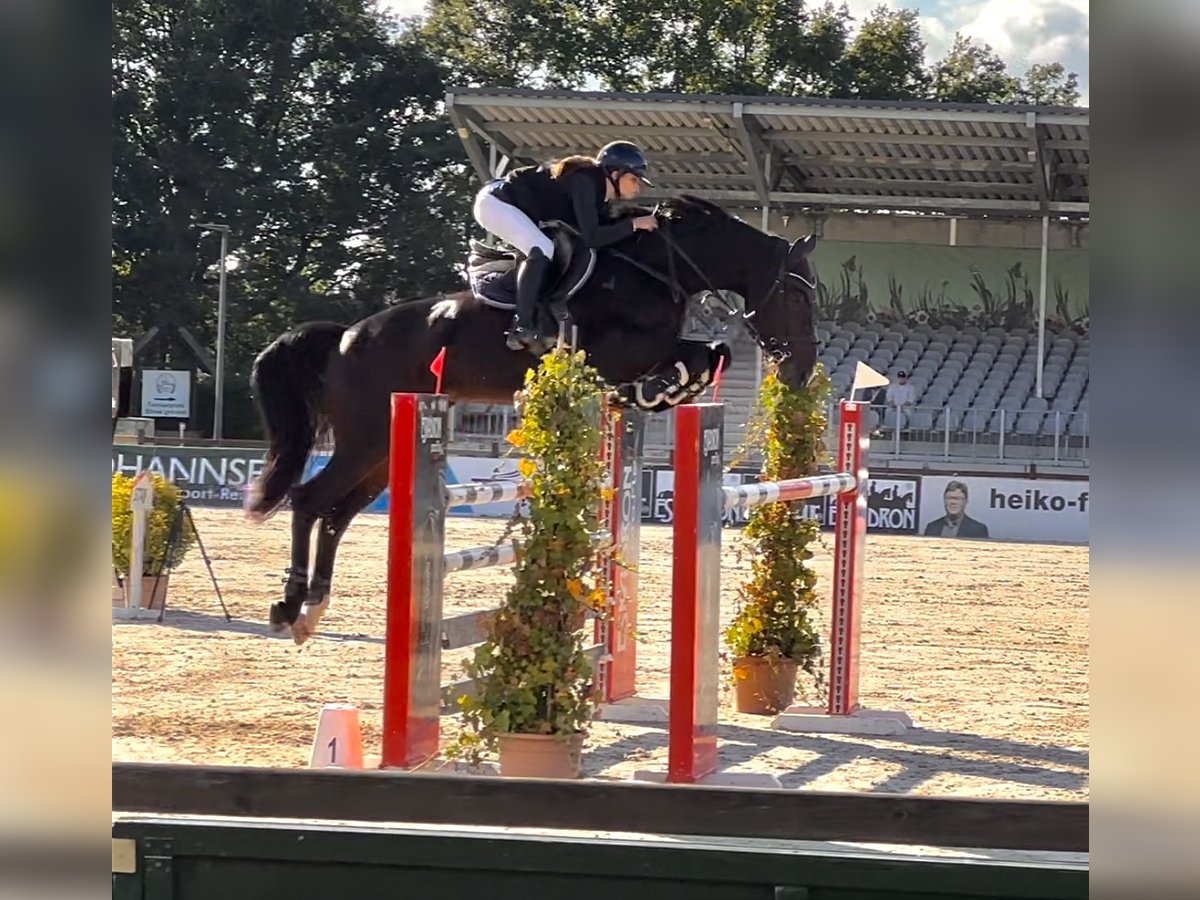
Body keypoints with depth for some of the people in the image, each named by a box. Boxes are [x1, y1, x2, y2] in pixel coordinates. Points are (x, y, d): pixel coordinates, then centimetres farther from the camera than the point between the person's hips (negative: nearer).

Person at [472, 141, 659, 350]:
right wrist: (633, 224, -27)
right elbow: (591, 237, -31)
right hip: (495, 201, -11)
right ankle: (522, 328, -28)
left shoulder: (600, 194, 3)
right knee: (542, 250, -25)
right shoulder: (585, 182, -24)